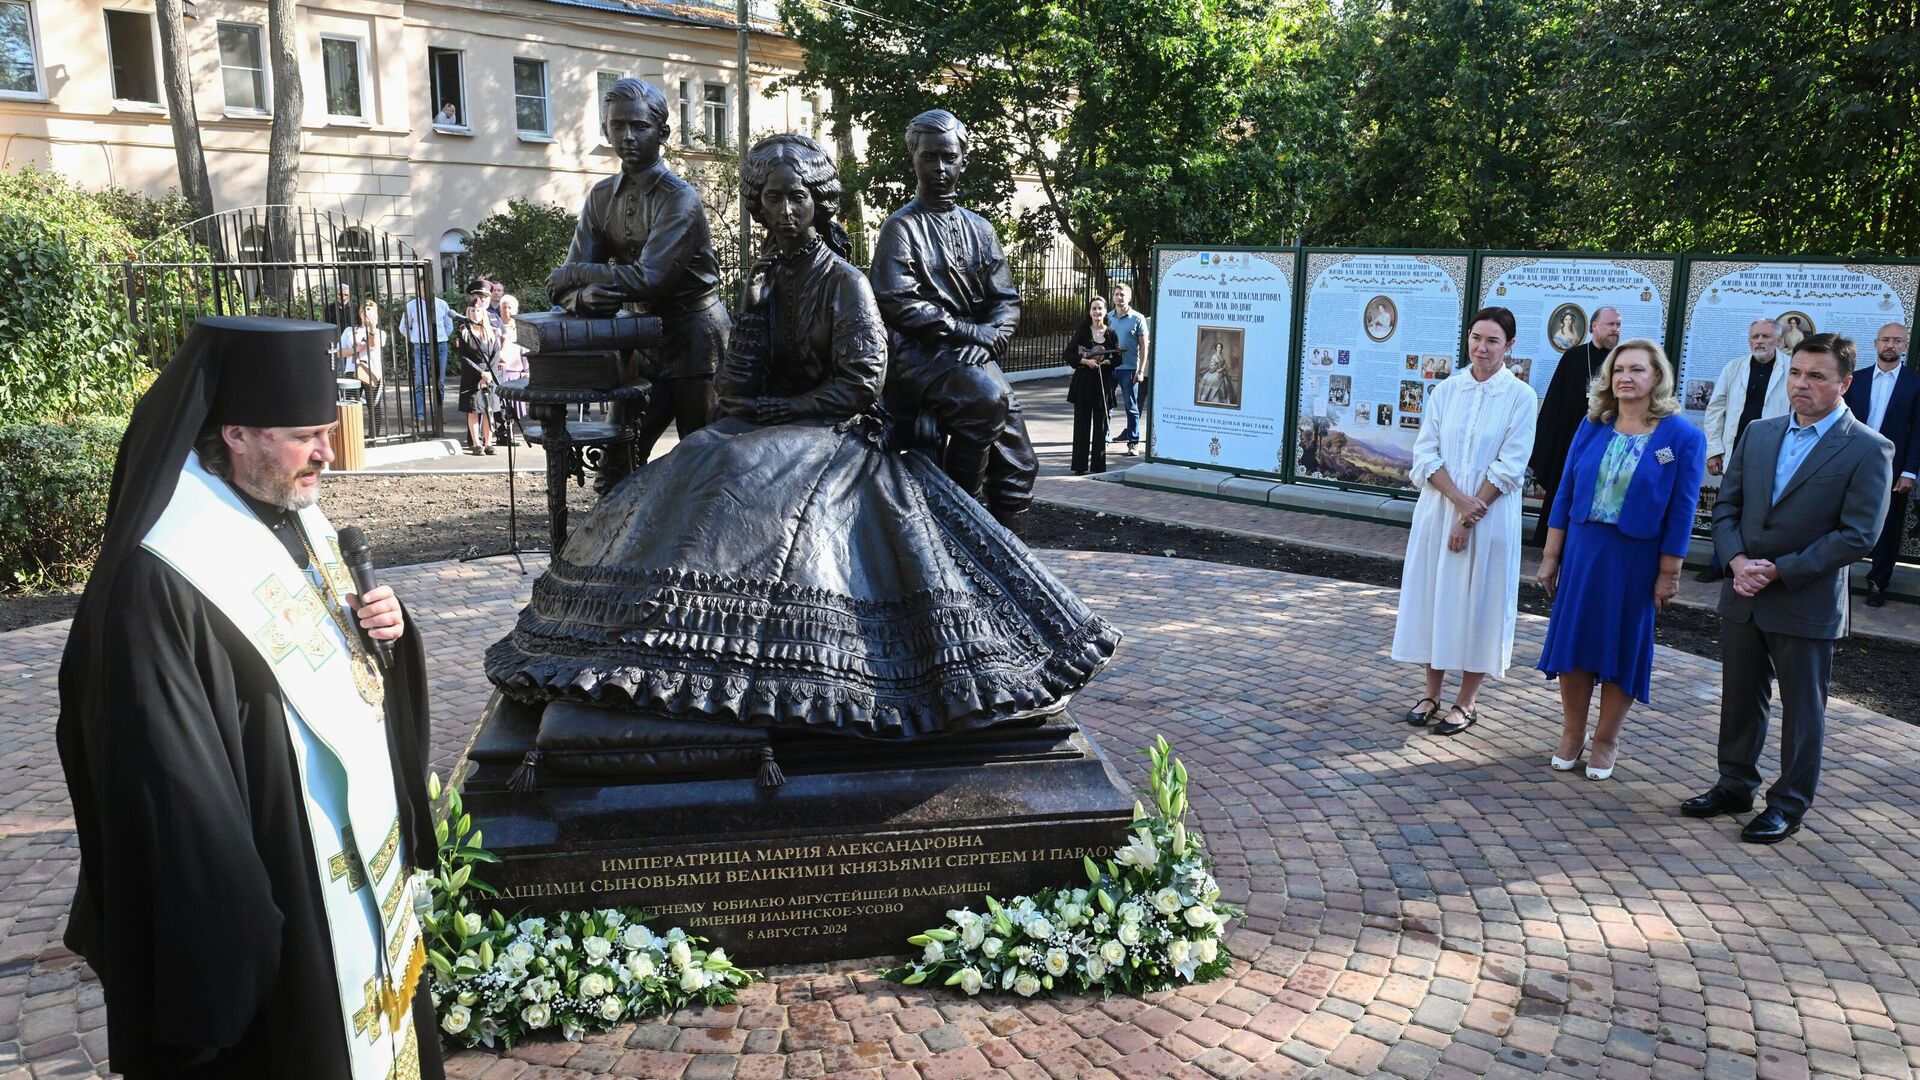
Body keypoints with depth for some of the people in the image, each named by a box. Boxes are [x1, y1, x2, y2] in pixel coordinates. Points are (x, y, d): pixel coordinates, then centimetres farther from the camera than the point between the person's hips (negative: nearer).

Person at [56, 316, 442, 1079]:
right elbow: (171, 772, -22)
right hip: (263, 877, -8)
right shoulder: (160, 576, -23)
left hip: (359, 849, 8)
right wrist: (228, 921, -19)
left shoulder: (295, 518, 2)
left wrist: (381, 629, -7)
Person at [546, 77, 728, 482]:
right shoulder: (601, 197, 6)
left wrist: (575, 274, -14)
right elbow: (565, 288, 2)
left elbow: (646, 278, -26)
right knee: (618, 464, 9)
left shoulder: (680, 198, -15)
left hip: (693, 338, -6)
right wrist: (586, 296, -22)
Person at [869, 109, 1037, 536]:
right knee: (986, 397, -34)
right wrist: (971, 331, -13)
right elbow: (899, 304, -12)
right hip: (917, 356, -6)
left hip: (973, 358, 6)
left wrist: (990, 340, -9)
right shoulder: (902, 227, 0)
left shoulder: (978, 228, 16)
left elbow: (1006, 301, 12)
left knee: (1017, 468, -2)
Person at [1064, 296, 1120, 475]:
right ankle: (1080, 466, 6)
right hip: (1084, 381, -1)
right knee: (1082, 423, 1)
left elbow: (1117, 358, 4)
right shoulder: (1082, 331, 2)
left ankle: (1098, 465, 11)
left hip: (1103, 383, 1)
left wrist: (1102, 362, -13)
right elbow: (1067, 355, -2)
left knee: (1101, 424, 4)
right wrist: (1086, 361, -15)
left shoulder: (1111, 333, 5)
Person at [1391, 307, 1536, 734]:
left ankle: (1466, 703, 14)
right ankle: (1431, 693, 21)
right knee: (1433, 595, 8)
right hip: (1438, 511, 3)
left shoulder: (1519, 396, -4)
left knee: (1478, 602, 3)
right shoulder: (1445, 391, 4)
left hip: (1490, 518, -3)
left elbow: (1509, 467, -9)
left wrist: (1470, 516, -13)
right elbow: (1426, 454, -1)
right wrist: (1459, 499, -15)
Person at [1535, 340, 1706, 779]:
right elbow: (1565, 493, 4)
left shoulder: (1683, 438, -8)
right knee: (1573, 639, 8)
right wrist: (1550, 555, 2)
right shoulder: (1592, 427, 2)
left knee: (1622, 646, 8)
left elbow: (1681, 512, -7)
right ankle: (1572, 734, 24)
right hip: (1582, 549, 3)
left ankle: (1606, 741, 24)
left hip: (1637, 558, -3)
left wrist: (1668, 573, -7)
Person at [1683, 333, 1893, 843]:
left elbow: (1857, 535, -14)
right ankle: (1735, 785, 30)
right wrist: (1737, 561, -9)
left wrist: (1780, 570, -16)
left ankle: (1789, 804, 20)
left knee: (1802, 708, 8)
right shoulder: (1758, 434, 8)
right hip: (1743, 595, 5)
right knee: (1740, 698, 15)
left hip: (1806, 604, -5)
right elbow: (1726, 504, 8)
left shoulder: (1868, 450, -9)